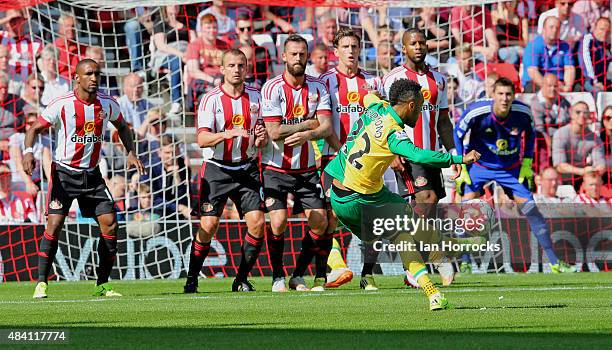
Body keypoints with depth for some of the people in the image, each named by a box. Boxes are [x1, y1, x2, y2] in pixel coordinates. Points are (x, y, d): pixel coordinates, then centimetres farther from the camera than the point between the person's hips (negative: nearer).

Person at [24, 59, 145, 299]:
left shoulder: (107, 104, 0)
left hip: (92, 174, 4)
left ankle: (102, 285, 6)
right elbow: (35, 128, -6)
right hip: (64, 172, -4)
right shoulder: (62, 105, -13)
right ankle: (41, 284, -7)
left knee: (110, 224, -5)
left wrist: (131, 153, 6)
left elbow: (122, 126, 20)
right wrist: (28, 151, -25)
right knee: (54, 224, -15)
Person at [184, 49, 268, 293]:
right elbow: (202, 139, -14)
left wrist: (261, 139, -11)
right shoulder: (211, 99, -7)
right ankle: (191, 281, 3)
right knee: (208, 225, -11)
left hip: (247, 169, 3)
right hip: (217, 170, -3)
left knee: (257, 222, -11)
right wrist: (227, 134, -32)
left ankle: (241, 280, 2)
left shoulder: (255, 97, 5)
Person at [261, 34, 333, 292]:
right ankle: (278, 277, 2)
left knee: (320, 221, -4)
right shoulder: (272, 88, -10)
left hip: (307, 169, 4)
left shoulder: (318, 87, 1)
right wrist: (306, 124, -12)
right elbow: (274, 132, -17)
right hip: (276, 167, -4)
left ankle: (299, 275, 12)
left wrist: (307, 135, -29)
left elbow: (327, 127, -10)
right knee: (279, 221, -14)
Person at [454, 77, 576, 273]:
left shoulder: (523, 112, -18)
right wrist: (463, 167, -9)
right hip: (479, 166, -2)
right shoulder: (476, 112, -25)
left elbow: (530, 135, 4)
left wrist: (526, 164, 0)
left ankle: (554, 262, 6)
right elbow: (458, 133, -8)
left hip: (511, 168, 2)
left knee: (530, 209, -3)